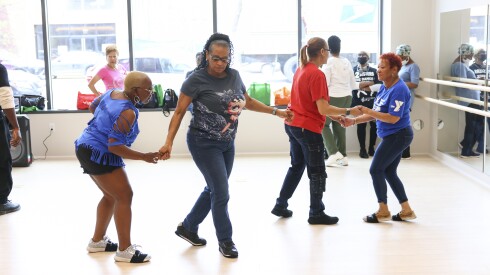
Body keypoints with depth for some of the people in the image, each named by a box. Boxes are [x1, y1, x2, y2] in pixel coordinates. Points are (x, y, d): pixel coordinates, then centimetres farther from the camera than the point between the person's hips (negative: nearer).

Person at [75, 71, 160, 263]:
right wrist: (144, 157, -23)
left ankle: (97, 241, 29)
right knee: (124, 197, -5)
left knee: (111, 196, 19)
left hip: (86, 148, 10)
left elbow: (92, 107, 21)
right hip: (99, 155, -10)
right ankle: (125, 250, -1)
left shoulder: (112, 93, 3)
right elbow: (114, 146, -27)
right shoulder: (128, 112, -24)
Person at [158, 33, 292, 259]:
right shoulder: (196, 79, -17)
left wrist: (277, 112, 11)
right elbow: (179, 112, -14)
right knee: (221, 193, -4)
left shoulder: (234, 76, 0)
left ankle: (187, 228, 35)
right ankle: (225, 240, 17)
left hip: (227, 143, 7)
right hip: (204, 144, -7)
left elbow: (249, 102, 14)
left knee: (213, 189, 16)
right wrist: (168, 142, -23)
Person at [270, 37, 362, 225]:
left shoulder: (300, 70, 8)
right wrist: (348, 111, -13)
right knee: (317, 172, 5)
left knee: (297, 166, 21)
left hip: (293, 125, 9)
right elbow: (323, 109, -21)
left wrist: (333, 116, 10)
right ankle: (316, 213, 14)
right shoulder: (317, 75, -18)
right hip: (309, 129, -9)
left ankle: (281, 205, 26)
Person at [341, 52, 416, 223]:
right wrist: (354, 121, 0)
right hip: (392, 136, 9)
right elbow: (375, 114, 11)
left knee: (376, 170, -3)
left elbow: (392, 118, -27)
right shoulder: (384, 88, 8)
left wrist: (367, 111, -26)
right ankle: (406, 210, 22)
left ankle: (383, 211, 9)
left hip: (397, 136, -9)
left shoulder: (399, 90, -21)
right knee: (389, 172, 14)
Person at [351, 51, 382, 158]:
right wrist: (370, 83, -9)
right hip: (359, 102, -2)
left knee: (374, 124, 0)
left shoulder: (374, 71, 10)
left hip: (372, 101, 2)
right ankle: (362, 149, 5)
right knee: (361, 125, -1)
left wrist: (364, 87, -11)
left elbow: (380, 86, -1)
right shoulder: (353, 70, 6)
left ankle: (371, 148, 14)